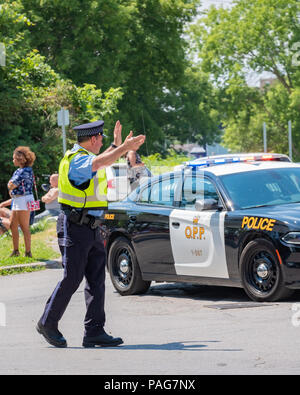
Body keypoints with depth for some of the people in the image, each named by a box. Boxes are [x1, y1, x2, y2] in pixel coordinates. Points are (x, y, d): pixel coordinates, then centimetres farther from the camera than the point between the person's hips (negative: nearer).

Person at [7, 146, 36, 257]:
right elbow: (9, 185, 15)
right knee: (13, 225, 11)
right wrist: (11, 187, -5)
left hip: (24, 200, -10)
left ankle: (28, 252, 0)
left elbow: (11, 185, -17)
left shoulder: (26, 171, -16)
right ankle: (16, 251, 18)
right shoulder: (18, 171, 14)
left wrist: (11, 185, 2)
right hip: (16, 200, 10)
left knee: (24, 227, -5)